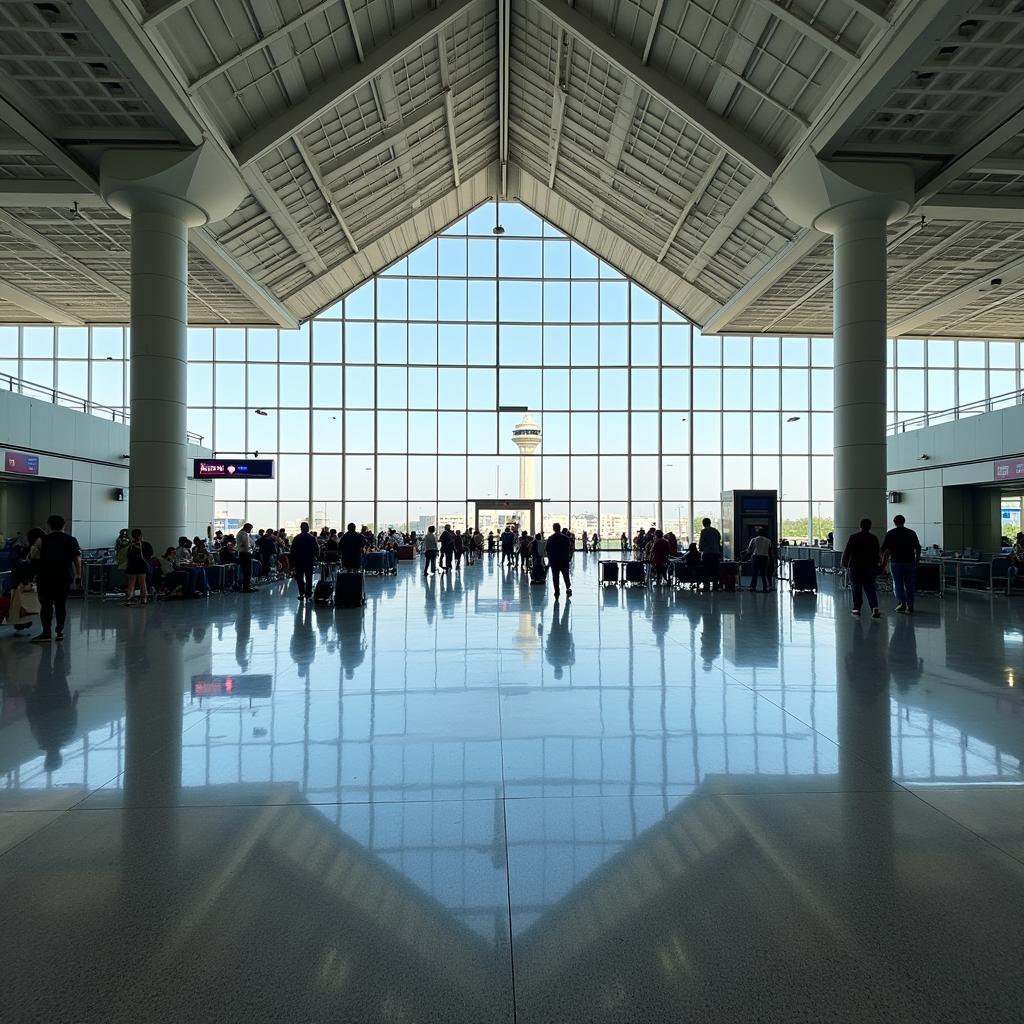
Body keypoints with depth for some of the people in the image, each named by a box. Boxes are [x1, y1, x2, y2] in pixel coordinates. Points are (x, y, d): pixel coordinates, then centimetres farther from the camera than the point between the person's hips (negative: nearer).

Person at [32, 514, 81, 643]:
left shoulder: (43, 540, 1)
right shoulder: (70, 540, 3)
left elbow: (37, 558, 5)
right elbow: (77, 559, -2)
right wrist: (78, 576, 2)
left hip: (45, 576, -2)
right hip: (64, 577, 2)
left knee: (46, 604, -2)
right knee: (61, 604, 8)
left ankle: (46, 633, -8)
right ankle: (60, 631, 8)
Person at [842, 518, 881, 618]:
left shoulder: (853, 537, -7)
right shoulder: (874, 538, 2)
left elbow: (847, 551, -6)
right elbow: (877, 553, 8)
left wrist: (845, 564, 5)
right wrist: (875, 565, 20)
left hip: (856, 567, -2)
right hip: (870, 567, 2)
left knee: (856, 589, 7)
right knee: (870, 589, 2)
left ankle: (857, 608, 10)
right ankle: (874, 608, -12)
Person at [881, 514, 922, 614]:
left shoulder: (890, 534, 0)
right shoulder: (912, 533, 7)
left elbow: (885, 550, -4)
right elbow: (918, 549, 8)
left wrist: (883, 563, 2)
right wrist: (916, 562, 15)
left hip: (896, 562, -2)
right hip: (910, 562, 2)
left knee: (898, 584, 5)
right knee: (909, 585, 8)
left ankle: (902, 603, -8)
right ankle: (910, 607, 8)